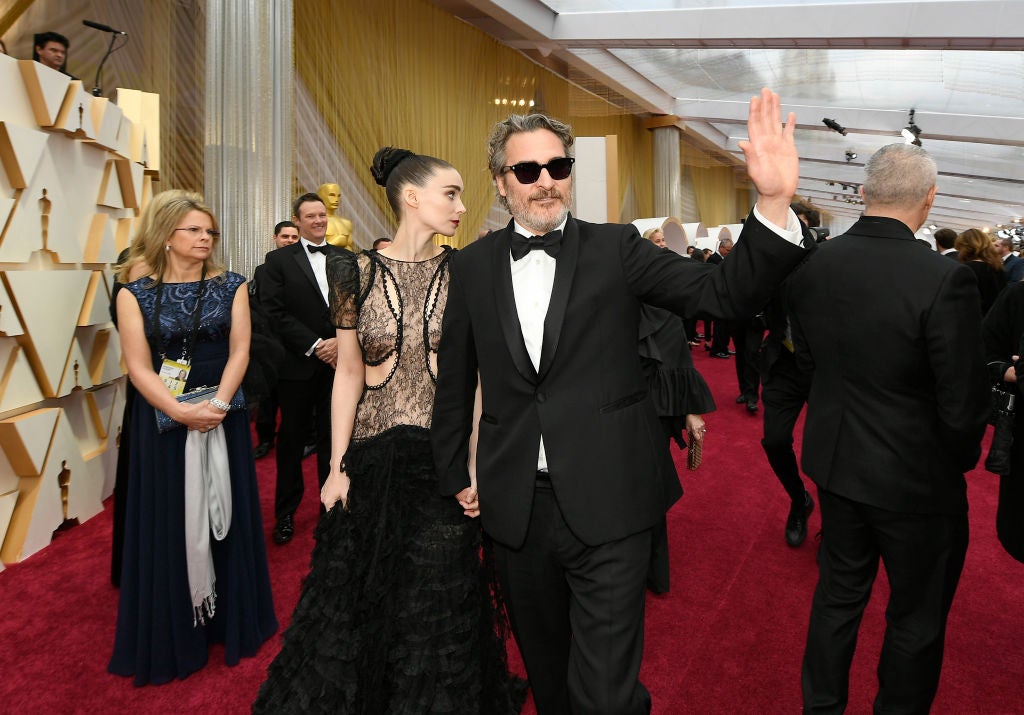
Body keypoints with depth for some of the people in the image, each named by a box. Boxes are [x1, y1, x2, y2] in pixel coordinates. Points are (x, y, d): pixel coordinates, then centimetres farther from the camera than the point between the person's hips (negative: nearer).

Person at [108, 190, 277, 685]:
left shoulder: (230, 286, 2)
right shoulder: (135, 292, -3)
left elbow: (239, 350, -5)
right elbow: (138, 366, -8)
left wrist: (217, 404, -18)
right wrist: (181, 411, -20)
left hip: (223, 414, 2)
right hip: (161, 417, -1)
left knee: (222, 515, 11)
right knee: (168, 521, 7)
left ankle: (228, 618, 29)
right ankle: (173, 633, 24)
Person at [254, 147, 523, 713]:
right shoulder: (358, 272, -2)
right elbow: (348, 374, 0)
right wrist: (337, 466, -1)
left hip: (445, 458, 0)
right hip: (372, 459, 1)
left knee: (438, 601, 12)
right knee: (357, 595, 15)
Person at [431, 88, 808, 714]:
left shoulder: (616, 249, -3)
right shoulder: (472, 267, 3)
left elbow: (727, 294, -12)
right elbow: (455, 383, 11)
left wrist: (775, 203, -27)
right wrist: (455, 476, 14)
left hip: (608, 506, -3)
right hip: (516, 510, 3)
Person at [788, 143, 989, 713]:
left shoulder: (812, 266, -9)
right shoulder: (945, 280, -25)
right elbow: (964, 408, -20)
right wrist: (961, 459, 0)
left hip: (837, 463, 5)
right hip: (916, 477, -5)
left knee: (838, 594, 23)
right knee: (916, 618, 18)